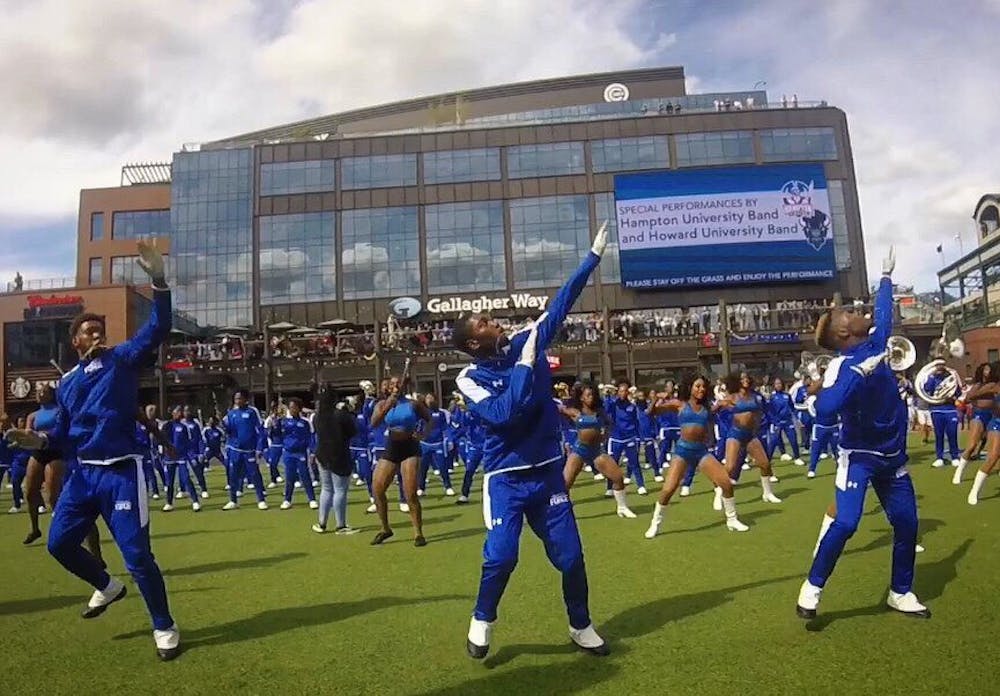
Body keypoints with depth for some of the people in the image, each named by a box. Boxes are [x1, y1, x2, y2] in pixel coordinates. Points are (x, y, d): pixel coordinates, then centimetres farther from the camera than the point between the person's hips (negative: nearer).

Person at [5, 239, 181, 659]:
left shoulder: (122, 360, 1)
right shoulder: (66, 383, 15)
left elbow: (158, 329, -16)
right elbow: (64, 437, 19)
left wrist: (158, 280, -27)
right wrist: (40, 442, -3)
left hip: (122, 473, -6)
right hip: (83, 473, 6)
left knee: (136, 553, -5)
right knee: (59, 542, 12)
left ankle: (164, 628, 11)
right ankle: (106, 586, 39)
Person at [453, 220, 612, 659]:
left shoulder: (526, 343, -1)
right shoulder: (470, 379, -11)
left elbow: (560, 304, 1)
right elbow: (504, 413, -27)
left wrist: (594, 256, 2)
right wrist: (525, 364, -21)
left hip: (548, 471, 4)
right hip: (506, 477, -4)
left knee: (570, 554, 6)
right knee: (500, 554, -11)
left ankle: (581, 626, 28)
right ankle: (481, 623, 18)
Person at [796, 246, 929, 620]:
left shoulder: (875, 343, 0)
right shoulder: (842, 365, -20)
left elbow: (883, 312, 20)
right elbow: (824, 409, -36)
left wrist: (886, 276, 31)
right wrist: (859, 373, -37)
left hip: (892, 454, 7)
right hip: (859, 455, -7)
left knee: (907, 522, 9)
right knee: (845, 522, -15)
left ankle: (901, 593, 26)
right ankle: (812, 588, 1)